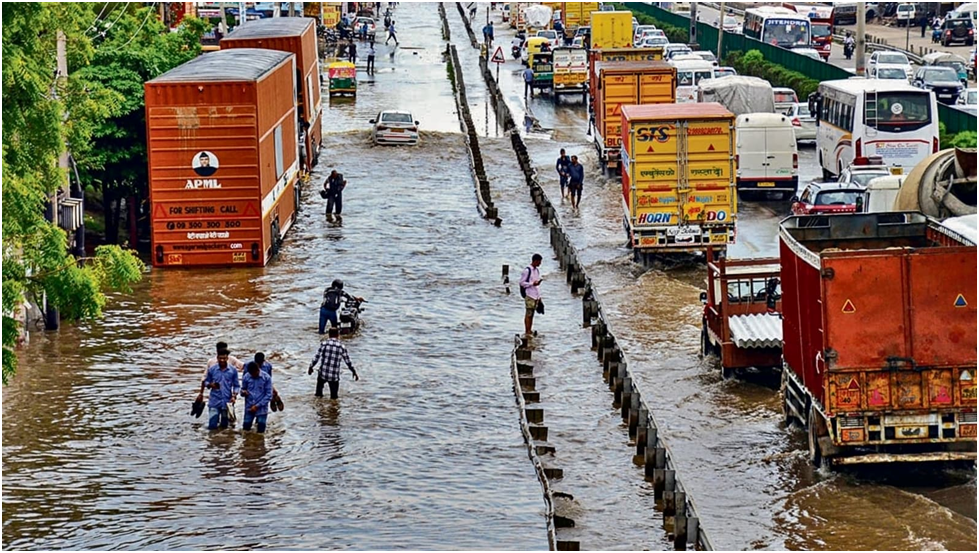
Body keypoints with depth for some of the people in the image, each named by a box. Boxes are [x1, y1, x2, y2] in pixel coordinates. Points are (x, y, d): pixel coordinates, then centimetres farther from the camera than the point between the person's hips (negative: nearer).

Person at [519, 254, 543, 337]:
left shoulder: (537, 270, 14)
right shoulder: (527, 270, -11)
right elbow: (522, 282, -11)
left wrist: (539, 296, 19)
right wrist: (532, 284, -20)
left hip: (536, 295, 8)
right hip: (529, 295, -8)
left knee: (532, 313, 9)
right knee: (528, 314, -6)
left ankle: (530, 331, 13)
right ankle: (527, 332, -5)